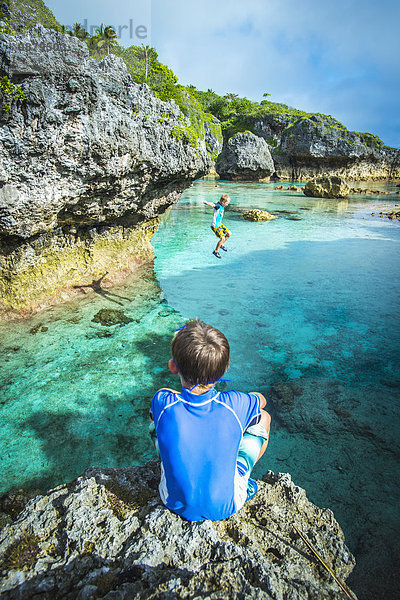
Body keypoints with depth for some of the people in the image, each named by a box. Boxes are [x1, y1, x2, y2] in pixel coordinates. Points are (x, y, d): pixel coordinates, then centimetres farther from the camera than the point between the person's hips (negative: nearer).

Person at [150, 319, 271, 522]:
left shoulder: (163, 403, -28)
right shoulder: (235, 406, -28)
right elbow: (261, 400, -1)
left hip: (175, 503, 1)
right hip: (225, 506, 0)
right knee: (263, 417, 10)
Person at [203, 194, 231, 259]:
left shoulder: (222, 206, 7)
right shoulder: (218, 206, -21)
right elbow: (213, 204, -45)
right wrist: (207, 203, -66)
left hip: (220, 224, 9)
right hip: (215, 226, -9)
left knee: (229, 233, 11)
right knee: (222, 238, -14)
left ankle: (222, 245, 30)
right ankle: (216, 251, 4)